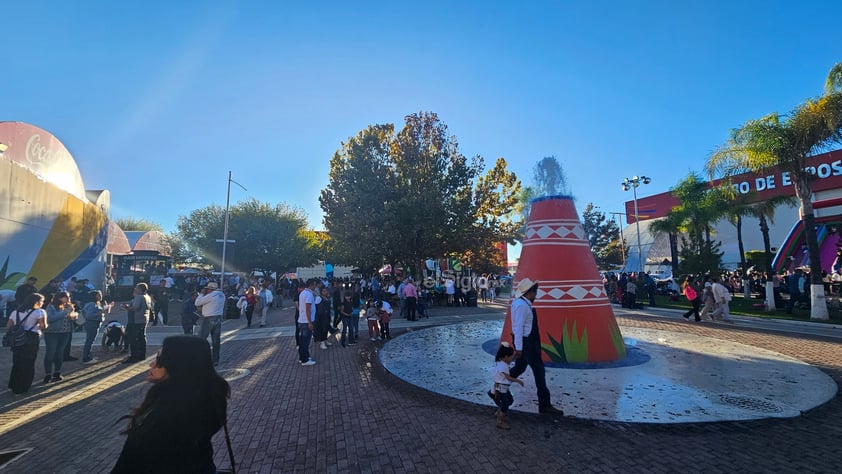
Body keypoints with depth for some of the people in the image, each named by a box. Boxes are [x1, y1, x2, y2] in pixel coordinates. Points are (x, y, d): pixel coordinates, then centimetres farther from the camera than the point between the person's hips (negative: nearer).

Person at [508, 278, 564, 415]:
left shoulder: (522, 303, 7)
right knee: (539, 369, -1)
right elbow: (518, 327, -25)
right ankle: (544, 405, 10)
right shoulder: (521, 305, -23)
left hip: (527, 341, 10)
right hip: (525, 342, -10)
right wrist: (518, 347, -24)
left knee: (519, 367, 20)